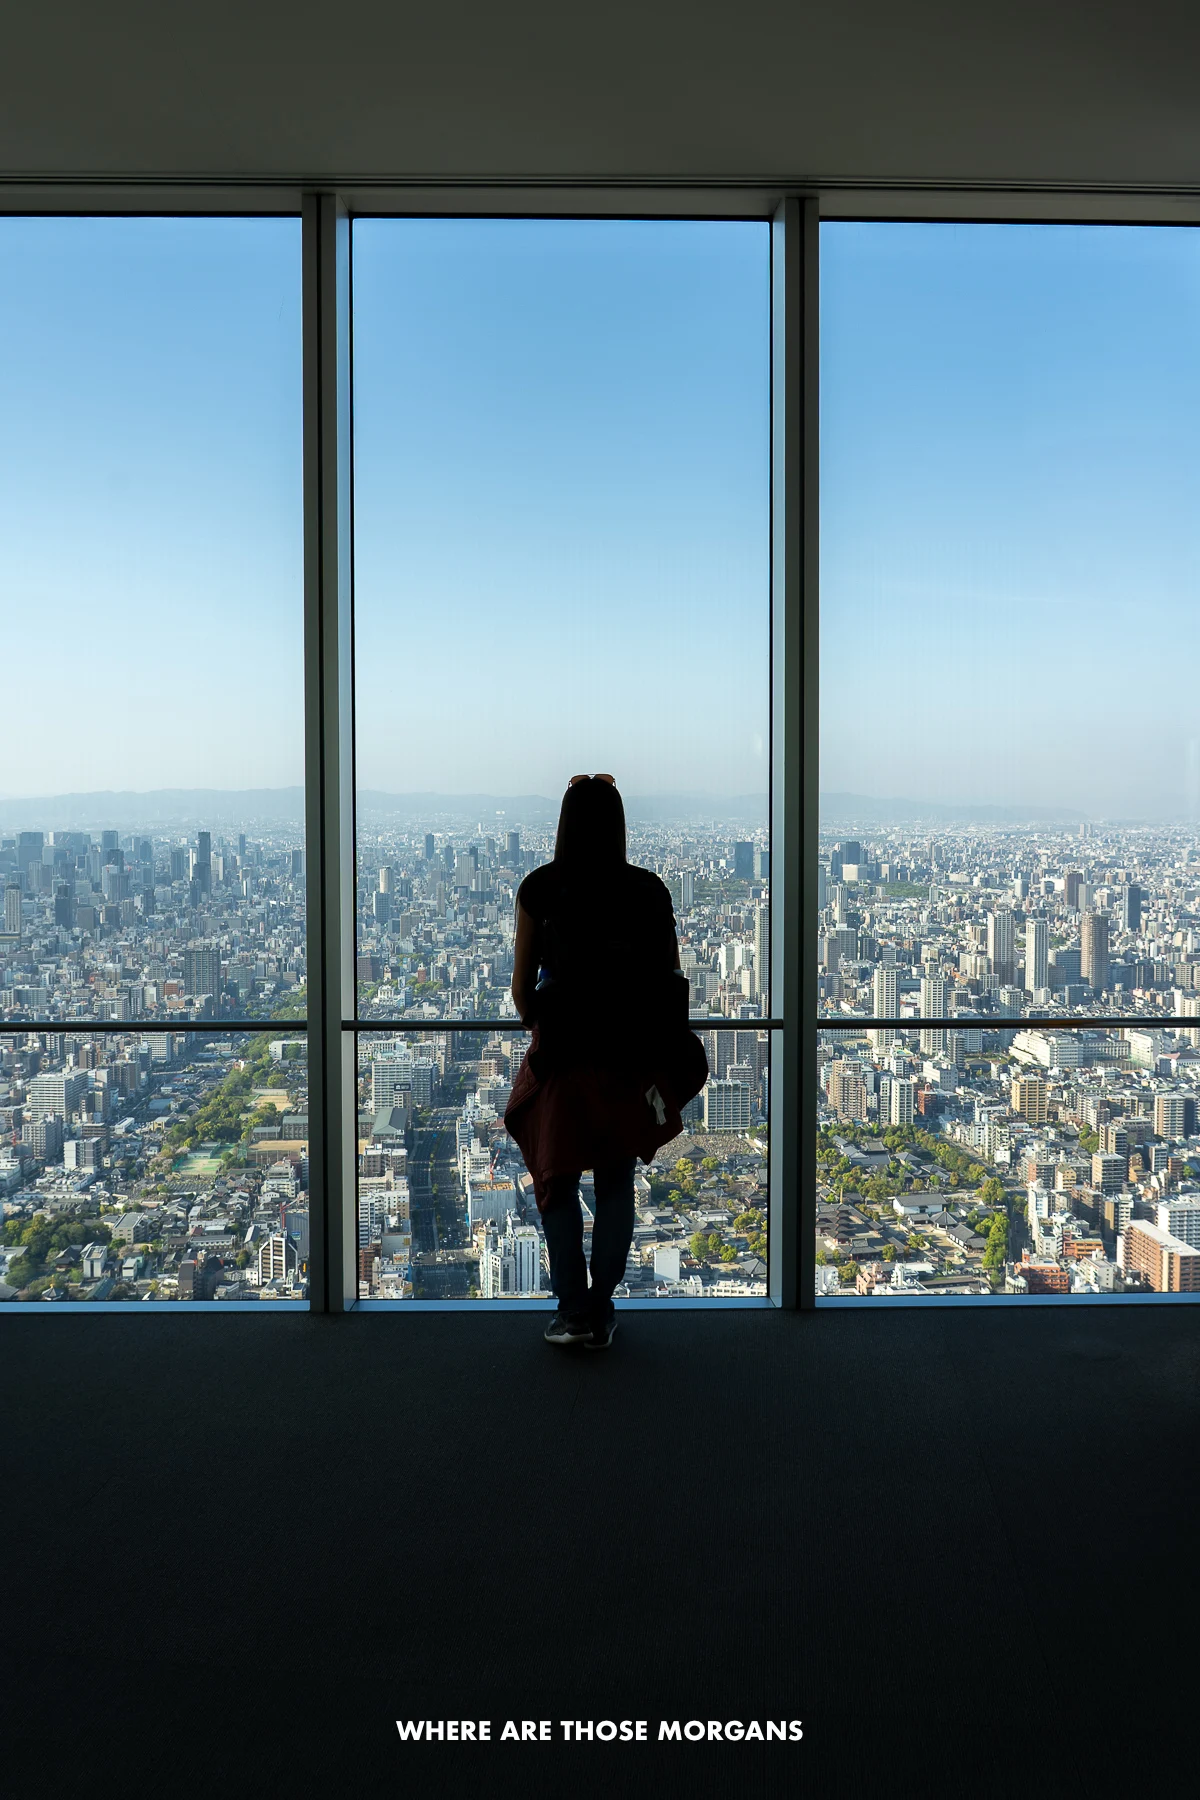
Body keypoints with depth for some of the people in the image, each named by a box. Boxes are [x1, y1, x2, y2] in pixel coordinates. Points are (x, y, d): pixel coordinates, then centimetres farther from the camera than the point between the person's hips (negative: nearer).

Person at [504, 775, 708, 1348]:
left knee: (558, 1183, 13)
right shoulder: (649, 889, -2)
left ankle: (573, 1311, 8)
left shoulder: (540, 888, -6)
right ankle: (601, 1312, 19)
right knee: (616, 1183, 14)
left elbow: (521, 985, -1)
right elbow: (671, 975, 2)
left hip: (563, 1059, -2)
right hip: (632, 1059, 2)